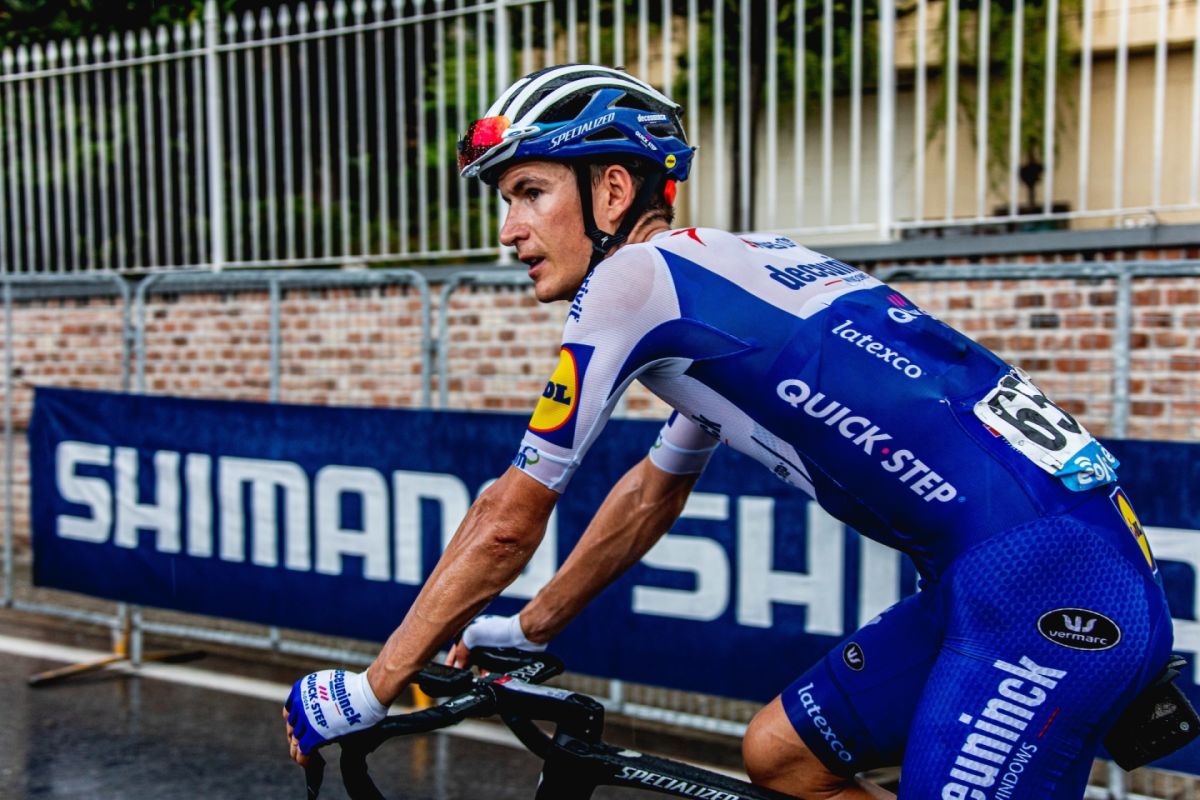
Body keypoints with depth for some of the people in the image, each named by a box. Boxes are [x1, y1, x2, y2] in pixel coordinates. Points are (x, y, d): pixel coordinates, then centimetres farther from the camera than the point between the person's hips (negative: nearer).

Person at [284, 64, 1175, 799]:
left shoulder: (635, 278, -10)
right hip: (994, 574, 9)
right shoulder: (715, 278, 17)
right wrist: (527, 630, 32)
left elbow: (509, 518, -6)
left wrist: (367, 691, 5)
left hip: (1050, 587, -9)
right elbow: (651, 494, 26)